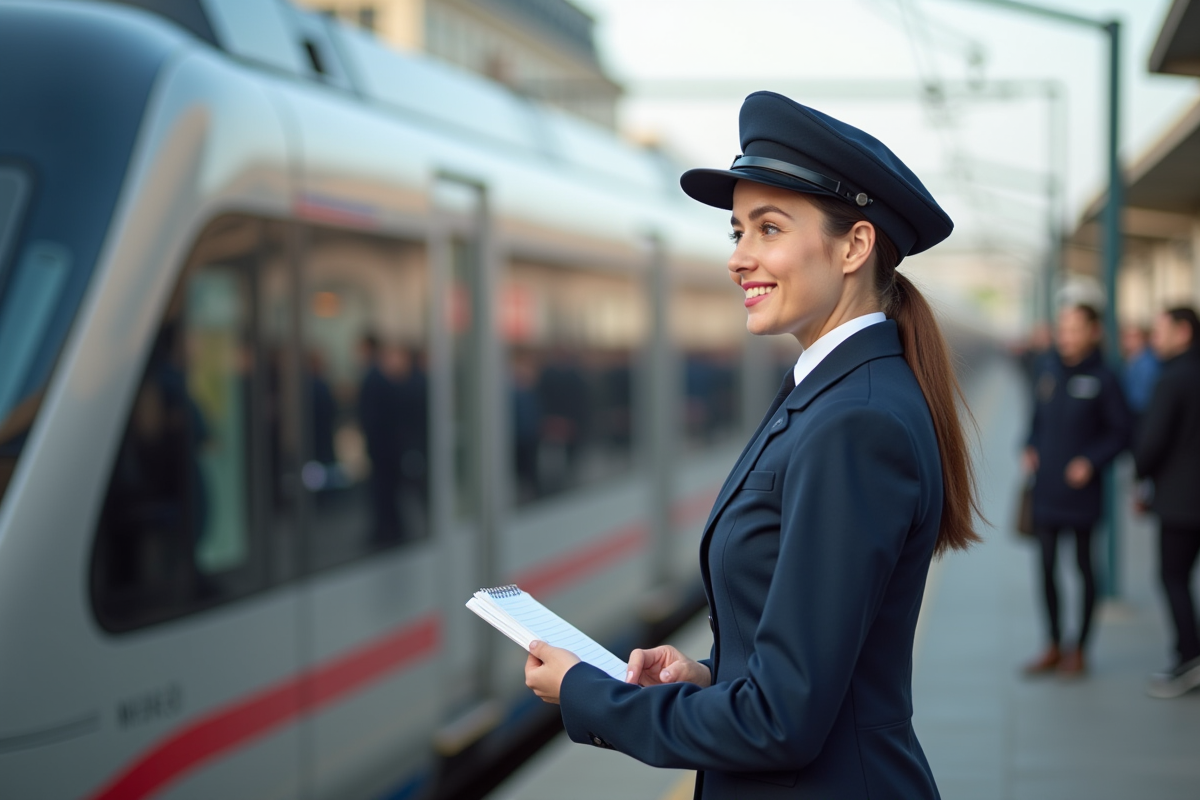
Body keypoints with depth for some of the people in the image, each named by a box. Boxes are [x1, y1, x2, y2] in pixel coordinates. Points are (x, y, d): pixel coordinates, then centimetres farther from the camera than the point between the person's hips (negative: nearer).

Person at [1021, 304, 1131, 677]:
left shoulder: (1103, 379, -10)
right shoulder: (1048, 370, 5)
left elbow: (1120, 432, -6)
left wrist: (1091, 462, -16)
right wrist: (1030, 448, 1)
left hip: (1081, 491, -5)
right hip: (1046, 489, 5)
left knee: (1084, 566, 7)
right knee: (1046, 565, 8)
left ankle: (1078, 650, 17)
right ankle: (1054, 645, 22)